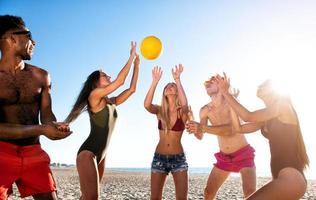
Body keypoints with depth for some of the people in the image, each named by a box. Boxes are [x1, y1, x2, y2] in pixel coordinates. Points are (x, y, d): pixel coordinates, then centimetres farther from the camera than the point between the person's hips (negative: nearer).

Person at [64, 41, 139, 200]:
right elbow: (120, 81, -16)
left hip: (101, 155, 8)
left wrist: (136, 65, 12)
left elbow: (132, 88, 13)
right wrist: (131, 57, -8)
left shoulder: (111, 102, 13)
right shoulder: (94, 96, -8)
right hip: (87, 153, -8)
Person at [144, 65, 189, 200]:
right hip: (159, 157, 2)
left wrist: (177, 80, -32)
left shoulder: (182, 111, -4)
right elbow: (146, 105, -22)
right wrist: (155, 81, -28)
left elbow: (184, 104, -29)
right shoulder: (159, 111, 1)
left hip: (178, 158, -1)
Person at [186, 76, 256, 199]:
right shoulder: (205, 110, -2)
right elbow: (200, 137, -8)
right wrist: (195, 129, -31)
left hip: (243, 154, -4)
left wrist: (204, 128, -38)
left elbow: (232, 129, -28)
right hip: (224, 157, 4)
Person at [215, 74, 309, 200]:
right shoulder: (265, 119, 16)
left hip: (291, 177, -9)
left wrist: (225, 92, -6)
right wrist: (229, 99, 12)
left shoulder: (283, 105, -6)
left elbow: (248, 117, -13)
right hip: (280, 177, 9)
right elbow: (239, 128, 13)